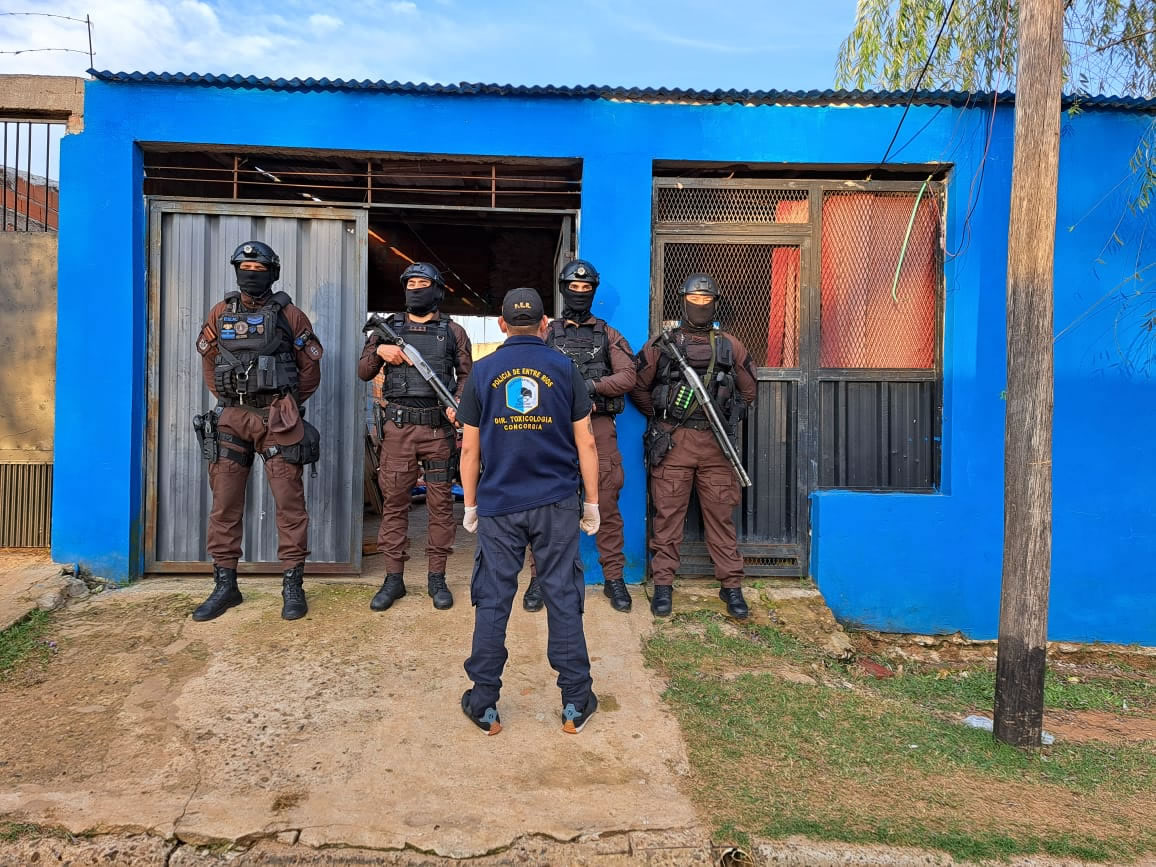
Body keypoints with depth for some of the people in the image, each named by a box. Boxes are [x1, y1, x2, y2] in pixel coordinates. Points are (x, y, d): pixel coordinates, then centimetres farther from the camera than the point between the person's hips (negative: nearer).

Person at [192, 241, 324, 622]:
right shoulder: (220, 314, 11)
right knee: (225, 503, 4)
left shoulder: (289, 315, 2)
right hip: (231, 418, 3)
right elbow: (208, 362, 21)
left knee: (289, 501, -3)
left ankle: (293, 586, 5)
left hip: (277, 419, -3)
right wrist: (228, 401, 15)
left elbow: (310, 368, 8)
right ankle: (225, 586, 15)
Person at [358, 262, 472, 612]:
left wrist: (457, 403, -9)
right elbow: (364, 372, 12)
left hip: (438, 427, -1)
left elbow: (466, 374, 9)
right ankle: (393, 579, 14)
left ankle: (437, 578, 13)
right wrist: (379, 350, -7)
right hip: (398, 427, 1)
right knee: (394, 502, 4)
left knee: (440, 503, 3)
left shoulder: (452, 331, 8)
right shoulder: (389, 328, 12)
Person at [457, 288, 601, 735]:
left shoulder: (483, 371, 3)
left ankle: (484, 704, 17)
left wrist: (470, 505, 13)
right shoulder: (565, 369, 1)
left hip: (498, 506, 1)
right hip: (556, 503, 0)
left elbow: (470, 448, 4)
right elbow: (585, 443, 0)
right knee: (563, 598, 6)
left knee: (492, 602, 8)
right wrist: (592, 502, 8)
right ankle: (575, 703, 15)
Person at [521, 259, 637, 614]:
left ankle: (614, 578, 13)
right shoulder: (548, 333, 10)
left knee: (607, 505, 2)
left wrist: (593, 385, -16)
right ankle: (541, 577, 13)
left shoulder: (608, 334, 11)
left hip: (599, 427, 0)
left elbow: (627, 377, 0)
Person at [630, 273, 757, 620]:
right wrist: (659, 417, 7)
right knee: (668, 513, 2)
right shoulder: (662, 343, 5)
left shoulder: (730, 346, 11)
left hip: (716, 444, 2)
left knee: (721, 514, 5)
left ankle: (731, 586, 15)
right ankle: (663, 585, 11)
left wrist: (728, 420, 13)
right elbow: (637, 386, 9)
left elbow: (748, 390, 19)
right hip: (672, 442, -1)